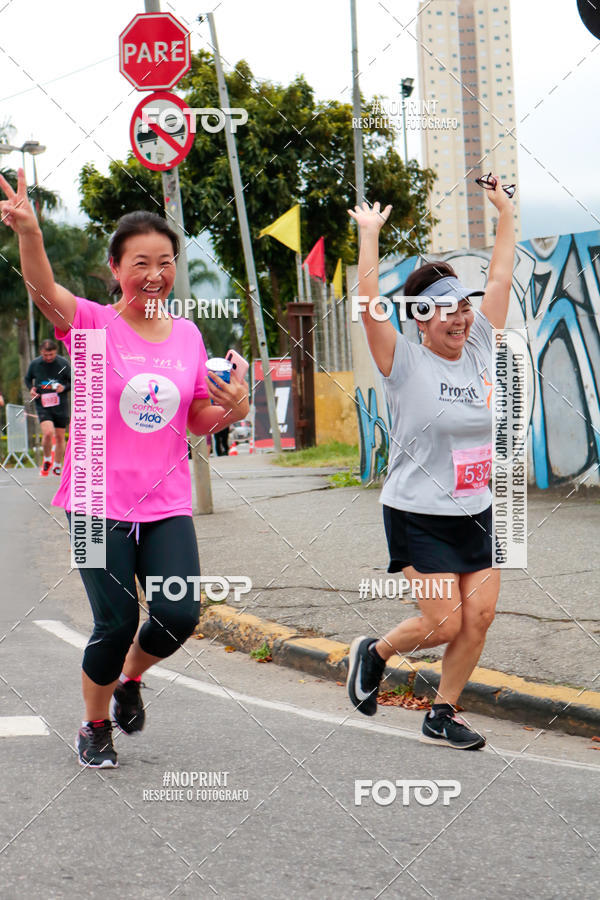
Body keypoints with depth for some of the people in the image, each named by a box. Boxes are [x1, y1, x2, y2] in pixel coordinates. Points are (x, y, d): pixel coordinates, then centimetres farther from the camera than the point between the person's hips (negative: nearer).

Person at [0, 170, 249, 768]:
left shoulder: (188, 336, 7)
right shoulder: (94, 325, -6)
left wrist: (233, 410, -7)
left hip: (167, 504, 4)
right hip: (99, 502, -3)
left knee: (178, 616, -10)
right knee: (116, 624, -6)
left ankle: (130, 679, 23)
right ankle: (95, 726, 22)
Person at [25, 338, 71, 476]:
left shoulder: (63, 363, -6)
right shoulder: (35, 364, -2)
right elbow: (28, 378, 17)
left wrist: (64, 387, -15)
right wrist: (31, 388, -3)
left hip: (61, 405, 1)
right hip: (42, 405, -1)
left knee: (60, 437, 6)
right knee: (48, 433, -20)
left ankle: (57, 465, 26)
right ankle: (47, 460, 6)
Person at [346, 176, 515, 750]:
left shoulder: (478, 353, 6)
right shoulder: (405, 364, -9)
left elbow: (499, 282, 9)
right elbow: (369, 304, -20)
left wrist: (506, 215, 9)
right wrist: (369, 235, -18)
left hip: (475, 513, 6)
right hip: (418, 516, -6)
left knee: (479, 616, 0)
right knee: (444, 622, -8)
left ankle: (442, 715, 15)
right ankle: (374, 653, 21)